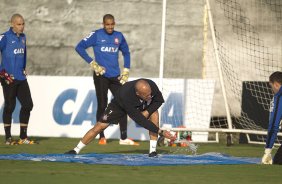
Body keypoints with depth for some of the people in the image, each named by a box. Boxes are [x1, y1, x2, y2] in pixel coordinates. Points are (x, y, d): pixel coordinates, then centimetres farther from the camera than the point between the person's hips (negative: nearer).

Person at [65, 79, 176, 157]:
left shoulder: (151, 85, -36)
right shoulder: (126, 96, -46)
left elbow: (159, 100, -13)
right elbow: (140, 120, -43)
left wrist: (147, 111, -29)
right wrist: (160, 132, -44)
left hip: (142, 106, 3)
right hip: (120, 105, -3)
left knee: (154, 112, -24)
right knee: (99, 126, -8)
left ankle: (153, 151, -19)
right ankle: (76, 150, 10)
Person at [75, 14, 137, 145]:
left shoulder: (119, 36, 9)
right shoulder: (96, 35, -3)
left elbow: (126, 53, 21)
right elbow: (79, 47, -6)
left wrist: (126, 71, 11)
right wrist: (92, 63, -11)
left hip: (116, 76, 4)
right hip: (101, 76, -4)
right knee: (102, 106, -1)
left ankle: (123, 138, 4)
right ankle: (102, 137, 8)